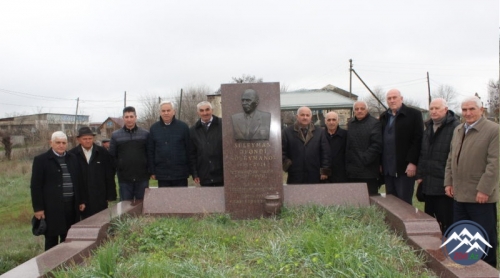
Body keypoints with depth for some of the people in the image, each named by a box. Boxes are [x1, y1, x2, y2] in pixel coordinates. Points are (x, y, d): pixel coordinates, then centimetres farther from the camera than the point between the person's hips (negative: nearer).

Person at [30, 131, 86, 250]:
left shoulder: (72, 158, 11)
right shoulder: (41, 160, -2)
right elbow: (36, 186, -5)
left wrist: (81, 200, 11)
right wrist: (38, 208, -9)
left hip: (71, 205, 4)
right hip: (52, 207, -4)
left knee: (68, 239, 11)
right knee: (52, 239, 5)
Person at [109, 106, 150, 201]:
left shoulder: (145, 134, 4)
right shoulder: (115, 135, 5)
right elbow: (112, 156, 4)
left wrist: (149, 170, -4)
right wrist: (119, 169, -4)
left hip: (142, 178, 0)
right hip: (124, 179, 0)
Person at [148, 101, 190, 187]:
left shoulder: (183, 127, -1)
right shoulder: (154, 128, 5)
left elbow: (188, 149, -1)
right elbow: (150, 151, 7)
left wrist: (189, 170, -3)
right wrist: (152, 171, 2)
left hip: (180, 174, -1)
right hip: (162, 174, 2)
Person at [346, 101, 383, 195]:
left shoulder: (374, 123, -4)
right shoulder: (350, 123, 16)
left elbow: (376, 145, -13)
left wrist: (365, 159, -16)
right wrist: (347, 163, 8)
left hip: (368, 171, -6)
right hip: (352, 172, 6)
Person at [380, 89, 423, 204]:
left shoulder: (413, 114, -1)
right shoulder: (383, 117, 16)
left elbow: (418, 140, -8)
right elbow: (380, 141, 14)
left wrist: (412, 163, -14)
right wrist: (380, 163, 8)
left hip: (405, 168, -5)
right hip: (387, 169, 5)